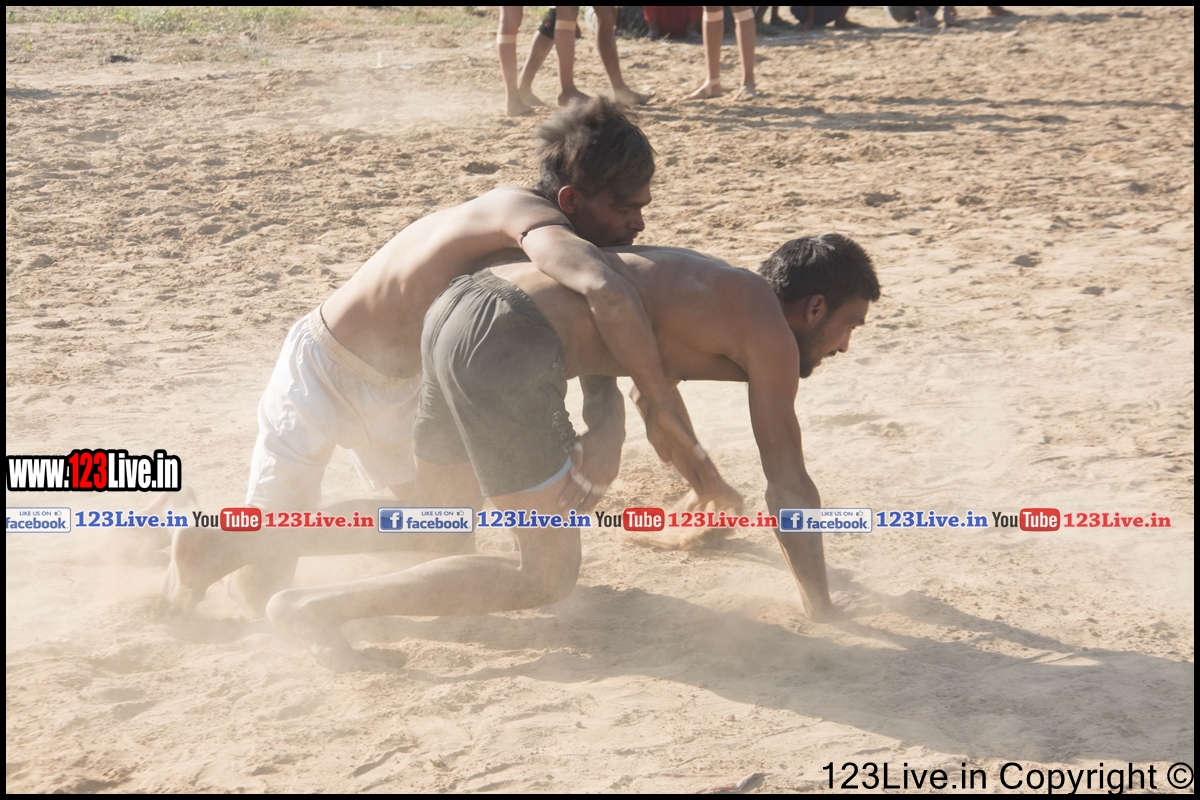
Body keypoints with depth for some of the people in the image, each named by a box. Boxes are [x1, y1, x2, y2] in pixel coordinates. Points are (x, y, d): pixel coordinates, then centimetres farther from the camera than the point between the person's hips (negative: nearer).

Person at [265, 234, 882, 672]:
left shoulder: (713, 291, 28)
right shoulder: (771, 334, 3)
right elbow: (789, 488, 4)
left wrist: (706, 484, 60)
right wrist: (819, 605, 17)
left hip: (457, 307, 9)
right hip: (507, 346, -9)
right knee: (548, 578, -1)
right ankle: (318, 607, -8)